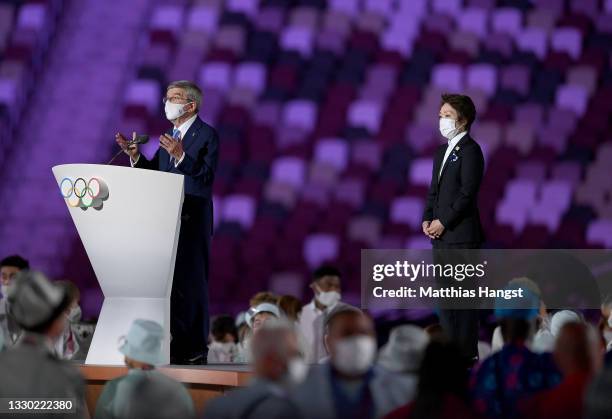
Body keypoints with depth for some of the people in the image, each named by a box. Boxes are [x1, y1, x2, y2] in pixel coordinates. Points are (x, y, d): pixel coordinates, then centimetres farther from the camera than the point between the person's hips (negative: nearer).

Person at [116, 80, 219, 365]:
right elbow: (155, 172, 14)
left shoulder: (207, 135, -6)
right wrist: (134, 155, 0)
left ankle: (194, 350, -2)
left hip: (193, 221, -7)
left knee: (190, 283, -6)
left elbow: (207, 176, -17)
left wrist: (181, 155, -28)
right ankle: (176, 345, 12)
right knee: (171, 282, 7)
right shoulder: (169, 135, 17)